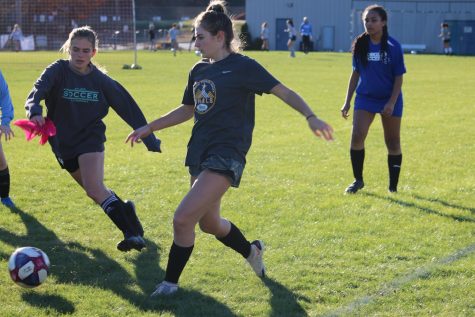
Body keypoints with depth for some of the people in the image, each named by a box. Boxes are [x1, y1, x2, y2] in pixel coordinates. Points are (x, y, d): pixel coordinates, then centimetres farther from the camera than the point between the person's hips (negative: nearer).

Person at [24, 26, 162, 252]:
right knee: (96, 191, 11)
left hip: (91, 139, -2)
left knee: (94, 188, -23)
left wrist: (149, 138, 2)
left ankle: (133, 233, -23)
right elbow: (38, 91, -28)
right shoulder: (58, 71, -10)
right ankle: (125, 211, 37)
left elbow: (127, 107, 1)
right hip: (63, 143, 2)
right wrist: (35, 112, -51)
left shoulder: (100, 80, -6)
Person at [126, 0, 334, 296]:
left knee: (183, 219, -15)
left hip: (226, 155, -8)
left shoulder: (243, 66, -9)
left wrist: (311, 117, -27)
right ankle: (252, 251, 43)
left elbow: (284, 92, -11)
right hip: (200, 151, 8)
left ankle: (170, 283, 2)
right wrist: (149, 128, 25)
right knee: (209, 222, 17)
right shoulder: (199, 70, 12)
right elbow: (187, 110, 26)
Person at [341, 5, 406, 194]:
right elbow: (355, 73, 7)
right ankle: (358, 180, 3)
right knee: (357, 136, -12)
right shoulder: (360, 45, -2)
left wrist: (392, 102, -16)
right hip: (365, 98, 2)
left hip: (389, 99, -2)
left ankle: (393, 186, 16)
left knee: (392, 142, 4)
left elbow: (399, 77, -7)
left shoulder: (393, 46, -11)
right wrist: (347, 102, 5)